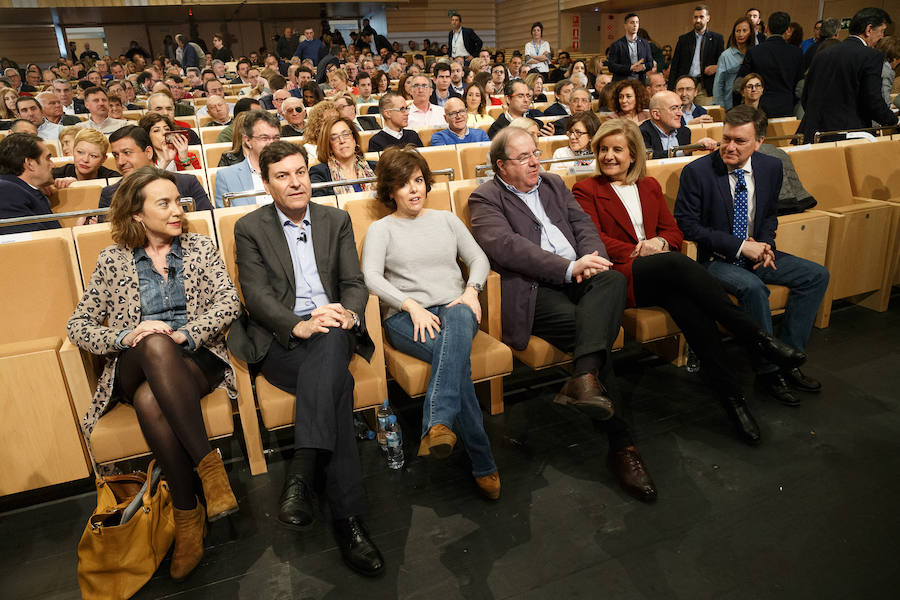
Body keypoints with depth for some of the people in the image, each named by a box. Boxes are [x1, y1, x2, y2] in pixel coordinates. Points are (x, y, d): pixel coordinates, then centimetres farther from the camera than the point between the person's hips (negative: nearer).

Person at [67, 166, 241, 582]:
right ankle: (207, 462, -33)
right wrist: (124, 337, -14)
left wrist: (186, 333, -19)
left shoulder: (201, 248, 11)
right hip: (134, 368, 1)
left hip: (196, 358, 0)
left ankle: (187, 513, -24)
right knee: (155, 344, -36)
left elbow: (229, 301, -2)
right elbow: (78, 324, 7)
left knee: (150, 400, -34)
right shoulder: (112, 260, 11)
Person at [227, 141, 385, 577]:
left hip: (332, 331, 2)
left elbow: (355, 282, 8)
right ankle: (347, 515, -33)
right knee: (337, 380, -32)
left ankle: (301, 472, -39)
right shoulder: (250, 228, 7)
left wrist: (347, 313, -17)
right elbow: (257, 295, -5)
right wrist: (299, 325, -24)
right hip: (279, 340, -2)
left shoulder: (336, 220, 15)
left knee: (330, 342, -36)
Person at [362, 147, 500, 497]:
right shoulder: (380, 229, 13)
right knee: (456, 355, -33)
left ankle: (438, 424, -52)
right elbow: (371, 277, -3)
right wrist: (412, 306, -18)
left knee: (458, 319, -38)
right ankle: (483, 464, -32)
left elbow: (479, 259, 16)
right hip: (406, 318, -2)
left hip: (455, 308, 2)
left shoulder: (446, 219, 23)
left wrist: (471, 290, -6)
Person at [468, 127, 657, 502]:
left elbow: (583, 224, 18)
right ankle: (620, 443, -21)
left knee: (613, 279, -29)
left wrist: (592, 259, -7)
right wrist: (569, 268, -22)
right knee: (586, 326, -29)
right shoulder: (484, 199, 4)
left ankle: (585, 379, -44)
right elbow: (505, 246, -13)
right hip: (532, 288, -5)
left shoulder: (554, 184, 26)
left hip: (578, 276, 6)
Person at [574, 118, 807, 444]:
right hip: (621, 276, -4)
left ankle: (731, 396, -33)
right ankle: (756, 337, -32)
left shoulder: (650, 186, 25)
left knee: (685, 301, -33)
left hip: (661, 276, 4)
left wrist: (659, 243, -5)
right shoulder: (586, 190, 10)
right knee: (678, 264, -36)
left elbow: (673, 231, 19)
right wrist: (638, 252, -12)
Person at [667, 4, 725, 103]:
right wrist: (671, 89, -1)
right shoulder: (683, 39, 13)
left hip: (705, 89, -1)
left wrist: (717, 67, -11)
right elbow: (674, 66, 9)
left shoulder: (717, 39, 10)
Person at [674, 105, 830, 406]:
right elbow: (686, 224, -15)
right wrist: (739, 246, -18)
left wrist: (765, 244, -6)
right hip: (716, 259, -6)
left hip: (754, 253, 6)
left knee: (816, 275, -8)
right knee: (753, 288, -32)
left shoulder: (771, 167, 3)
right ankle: (769, 370, -15)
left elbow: (770, 214, 17)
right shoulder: (697, 171, -13)